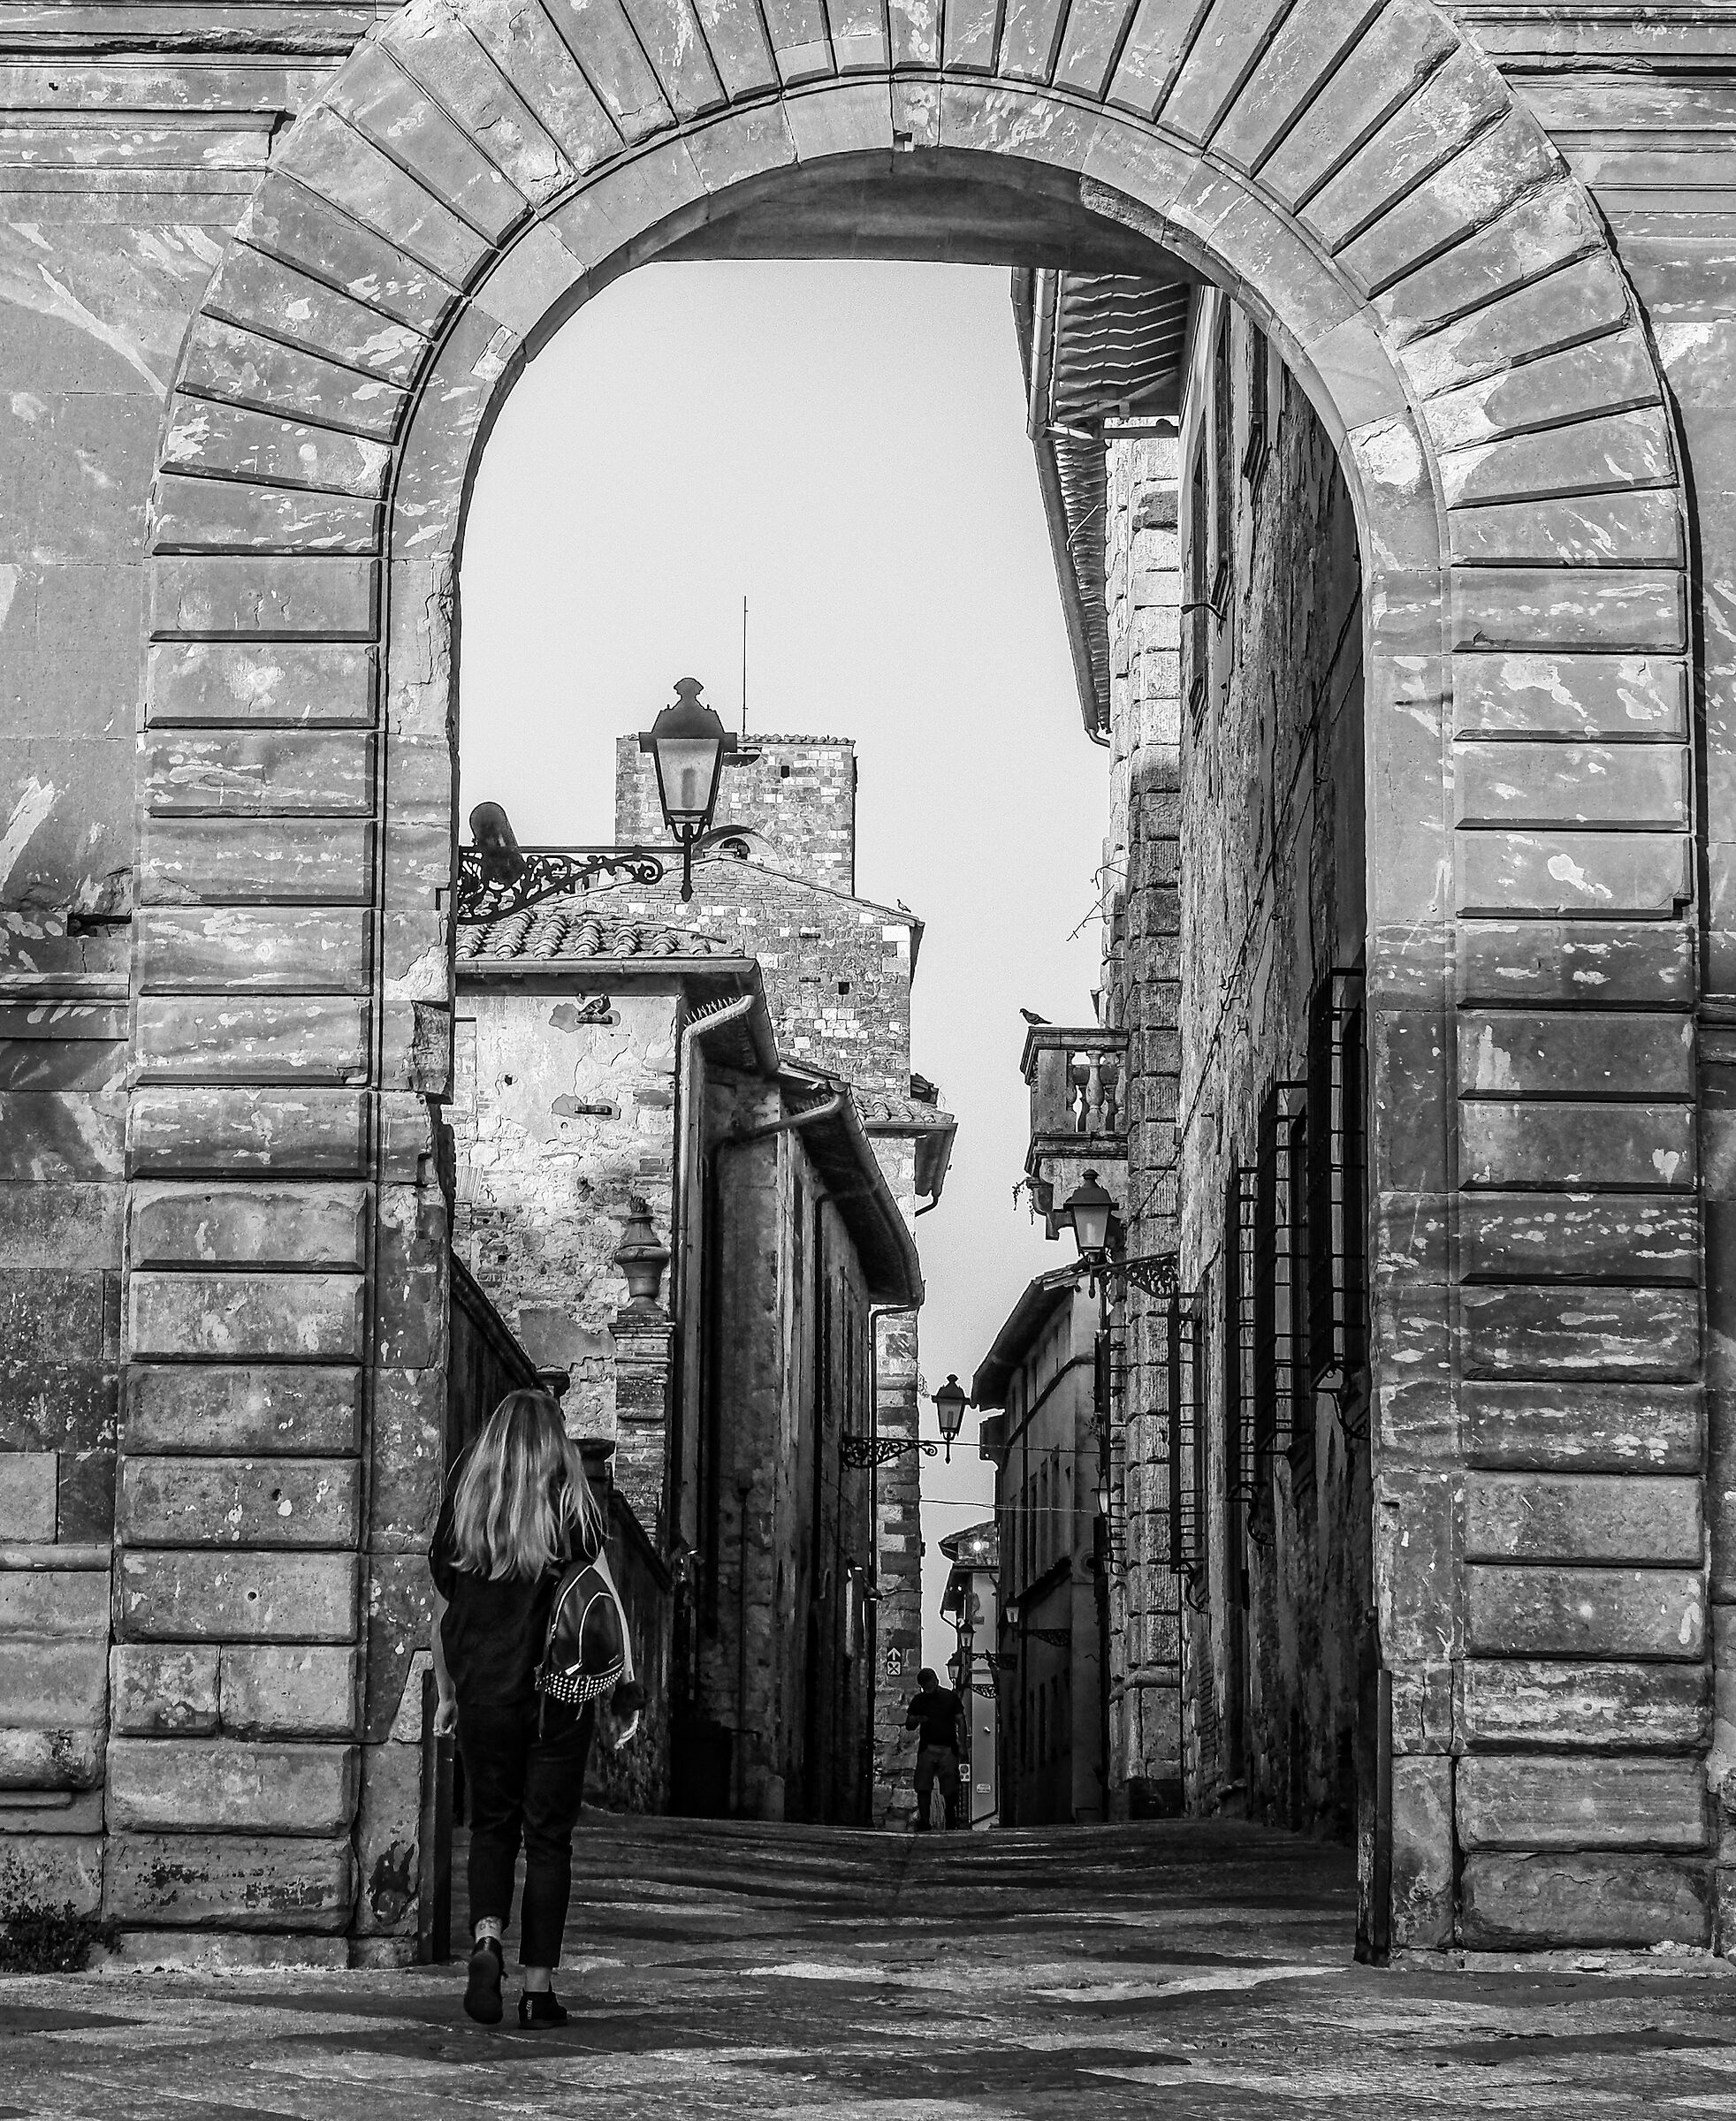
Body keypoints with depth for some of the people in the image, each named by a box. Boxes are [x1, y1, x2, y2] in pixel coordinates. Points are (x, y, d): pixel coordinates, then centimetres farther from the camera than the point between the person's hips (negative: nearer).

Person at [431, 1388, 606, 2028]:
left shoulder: (462, 1510, 2)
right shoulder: (574, 1508, -2)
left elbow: (442, 1613, 6)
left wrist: (446, 1695, 13)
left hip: (483, 1694, 1)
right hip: (560, 1696, -1)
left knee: (491, 1828, 15)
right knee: (548, 1838, 6)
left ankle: (487, 1941, -10)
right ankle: (538, 1987, 5)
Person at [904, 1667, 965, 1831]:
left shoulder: (950, 1697, 5)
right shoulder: (918, 1700, 10)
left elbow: (960, 1721, 4)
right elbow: (908, 1725, 14)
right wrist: (916, 1719, -10)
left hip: (948, 1748, -2)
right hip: (927, 1748, 2)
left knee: (950, 1789, -2)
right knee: (923, 1788, -7)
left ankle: (952, 1822, 10)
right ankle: (923, 1822, -6)